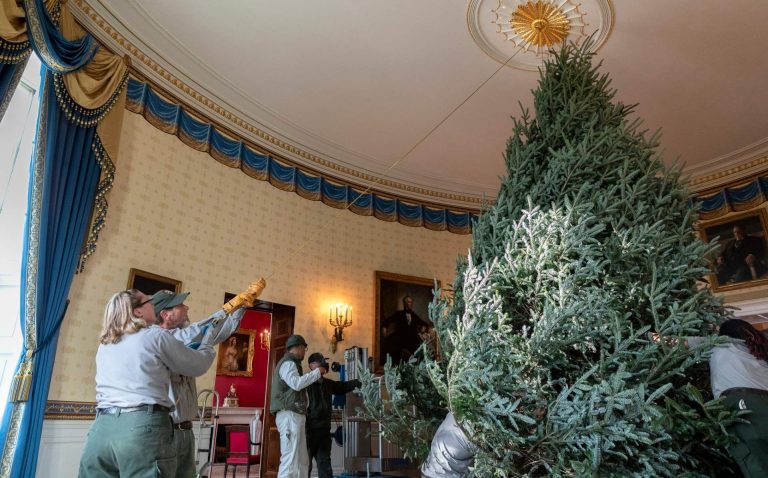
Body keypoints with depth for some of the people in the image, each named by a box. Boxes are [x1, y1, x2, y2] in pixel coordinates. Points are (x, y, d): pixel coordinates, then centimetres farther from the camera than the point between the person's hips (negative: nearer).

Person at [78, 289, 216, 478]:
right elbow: (198, 366, 9)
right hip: (144, 428, -6)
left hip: (102, 427, 6)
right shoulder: (155, 336, 0)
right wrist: (208, 347, 31)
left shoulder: (104, 344, 17)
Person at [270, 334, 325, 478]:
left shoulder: (291, 364, 24)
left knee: (302, 461, 7)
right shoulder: (288, 363, -7)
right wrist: (317, 372, -15)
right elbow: (297, 383, -23)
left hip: (295, 416, 10)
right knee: (290, 460, -13)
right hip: (289, 415, -10)